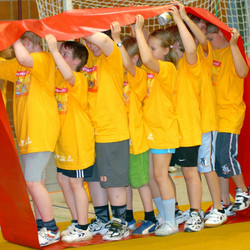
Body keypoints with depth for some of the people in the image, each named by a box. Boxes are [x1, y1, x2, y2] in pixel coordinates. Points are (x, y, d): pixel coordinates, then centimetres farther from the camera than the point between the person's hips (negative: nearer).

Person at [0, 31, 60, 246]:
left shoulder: (45, 59, -11)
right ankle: (41, 226, 21)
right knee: (36, 182, 13)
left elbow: (24, 58, -30)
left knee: (33, 181, -11)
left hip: (41, 130, -9)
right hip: (26, 131, 9)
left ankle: (51, 229, -2)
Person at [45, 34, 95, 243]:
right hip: (63, 138, 8)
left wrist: (54, 50, -44)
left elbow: (68, 75, -39)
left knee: (75, 182, -1)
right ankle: (77, 223, 27)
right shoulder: (56, 76, 8)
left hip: (78, 139, -8)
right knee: (63, 180, 14)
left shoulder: (78, 79, -18)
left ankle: (83, 229, 9)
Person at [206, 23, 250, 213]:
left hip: (230, 114, -7)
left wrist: (233, 44, -31)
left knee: (225, 156, -12)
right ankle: (225, 202, 14)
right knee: (217, 159, 7)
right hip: (212, 114, 7)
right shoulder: (210, 53, 12)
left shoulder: (232, 53, -9)